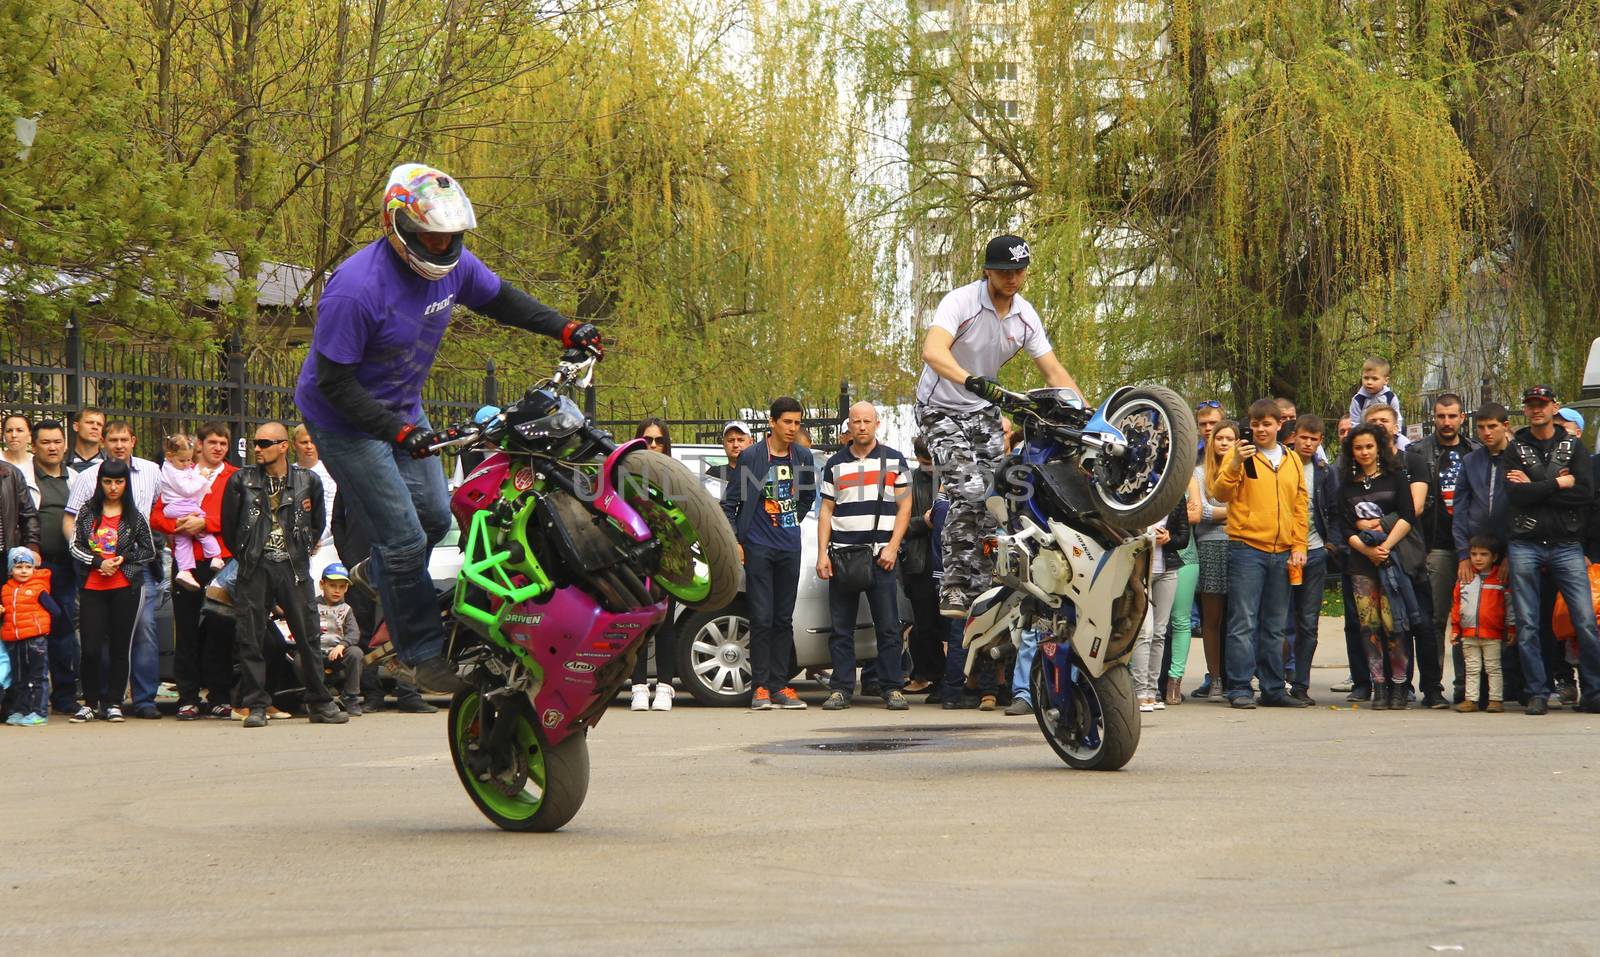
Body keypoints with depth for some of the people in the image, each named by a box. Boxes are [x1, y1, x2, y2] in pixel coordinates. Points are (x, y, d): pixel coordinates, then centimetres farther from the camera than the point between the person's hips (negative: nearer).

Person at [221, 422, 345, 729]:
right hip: (254, 569, 0)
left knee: (308, 635, 1)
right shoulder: (241, 481, 4)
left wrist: (302, 552, 12)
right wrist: (245, 556, 7)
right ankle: (256, 706, 3)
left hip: (293, 567, 0)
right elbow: (228, 526, 9)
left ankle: (320, 704, 9)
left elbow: (318, 523, 17)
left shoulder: (307, 481, 5)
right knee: (250, 637, -3)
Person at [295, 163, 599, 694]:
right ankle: (424, 651, 8)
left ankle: (376, 573, 46)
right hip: (345, 423, -8)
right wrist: (399, 431, -37)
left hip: (403, 408, 8)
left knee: (435, 517, 16)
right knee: (406, 539, -8)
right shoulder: (354, 290, -32)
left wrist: (565, 329, -3)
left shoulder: (453, 265, -10)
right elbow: (335, 382, -30)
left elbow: (500, 300, 10)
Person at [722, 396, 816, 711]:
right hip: (758, 549, -4)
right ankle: (760, 687, -3)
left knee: (784, 619, 6)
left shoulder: (803, 458, 7)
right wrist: (733, 541, -6)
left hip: (789, 548, 4)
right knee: (762, 619, -6)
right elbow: (729, 503, -1)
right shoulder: (751, 457, -5)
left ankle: (780, 685, 9)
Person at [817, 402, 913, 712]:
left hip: (880, 555, -2)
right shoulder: (835, 463, 13)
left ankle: (892, 689, 1)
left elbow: (904, 507, 4)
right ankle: (841, 689, 6)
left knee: (888, 626, -3)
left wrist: (892, 548, -7)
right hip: (841, 555, 2)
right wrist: (822, 554, 1)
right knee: (841, 628, 2)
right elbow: (826, 510, 11)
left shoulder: (894, 460, 8)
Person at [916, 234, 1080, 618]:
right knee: (969, 493, -22)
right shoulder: (961, 301, -21)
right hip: (942, 410, -6)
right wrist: (971, 380, -56)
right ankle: (955, 589, -18)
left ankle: (981, 590, 5)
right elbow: (933, 352, -38)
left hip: (984, 411, 6)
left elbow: (1054, 372, 1)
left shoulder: (1025, 315, -2)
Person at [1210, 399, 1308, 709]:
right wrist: (1234, 464, -24)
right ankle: (1239, 689, -7)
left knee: (1275, 627, 9)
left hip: (1281, 553, 5)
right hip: (1247, 548, -4)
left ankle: (1273, 689, 13)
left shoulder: (1292, 461, 15)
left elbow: (1300, 506, 16)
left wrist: (1299, 546, 6)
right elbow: (1220, 493, -9)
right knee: (1244, 623, -8)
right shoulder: (1241, 455, 2)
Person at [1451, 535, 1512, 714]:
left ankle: (1496, 699, 7)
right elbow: (1456, 604, 12)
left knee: (1493, 668, 3)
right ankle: (1471, 699, 12)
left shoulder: (1501, 579, -1)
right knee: (1471, 668, 8)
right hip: (1468, 633, 3)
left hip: (1492, 633, -3)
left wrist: (1511, 629, -1)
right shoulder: (1464, 579, 7)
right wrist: (1455, 628, 9)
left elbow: (1509, 605, 1)